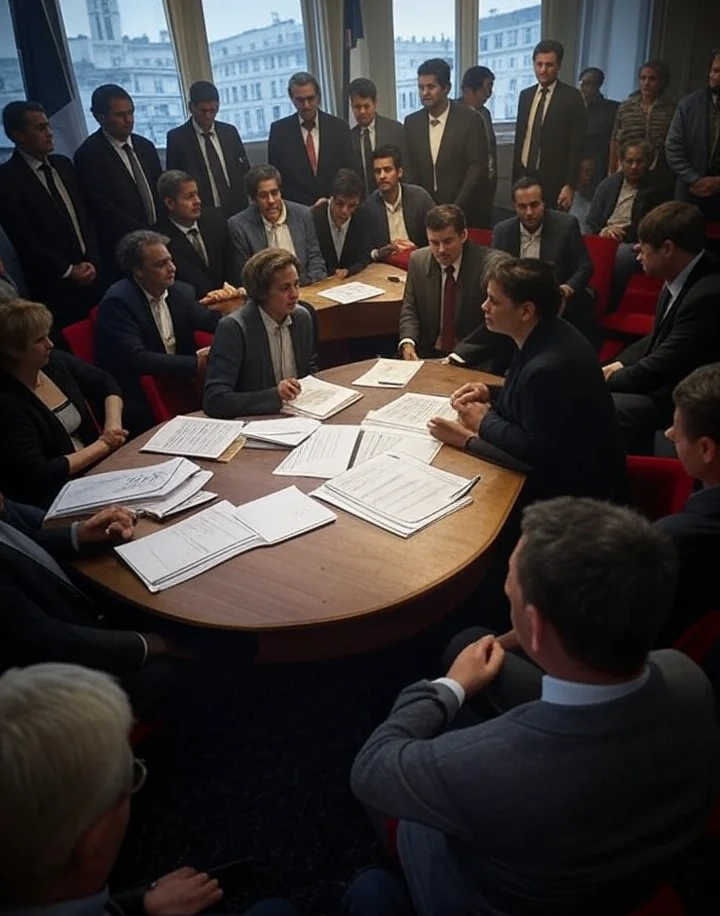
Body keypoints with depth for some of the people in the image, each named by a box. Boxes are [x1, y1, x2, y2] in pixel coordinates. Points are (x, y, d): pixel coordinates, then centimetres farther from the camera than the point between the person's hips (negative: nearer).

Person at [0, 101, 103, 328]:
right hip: (55, 286, -5)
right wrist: (68, 270, -9)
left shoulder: (63, 164, 12)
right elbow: (24, 240, -11)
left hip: (91, 274, 6)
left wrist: (92, 261, -1)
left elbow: (85, 216, 13)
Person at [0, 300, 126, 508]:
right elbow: (39, 474, -23)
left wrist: (113, 424, -3)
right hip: (54, 497, -7)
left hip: (100, 468, 7)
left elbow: (106, 383, 16)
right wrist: (102, 445, -14)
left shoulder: (55, 361, 1)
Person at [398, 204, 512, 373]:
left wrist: (456, 358, -22)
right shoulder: (418, 260, 4)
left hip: (475, 359, -5)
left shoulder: (488, 263, -11)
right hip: (428, 353, 5)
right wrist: (407, 343, -11)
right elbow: (409, 309, 10)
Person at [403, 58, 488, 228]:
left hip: (463, 210, -3)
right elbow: (409, 168, 8)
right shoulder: (411, 122, 6)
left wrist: (456, 206, -13)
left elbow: (477, 166, -7)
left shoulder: (469, 119, -5)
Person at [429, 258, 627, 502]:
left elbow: (534, 451, -25)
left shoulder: (548, 367, -31)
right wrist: (491, 394, 0)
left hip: (576, 484, -8)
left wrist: (485, 421, -12)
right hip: (562, 459, 8)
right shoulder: (546, 337, -2)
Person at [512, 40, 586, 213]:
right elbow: (519, 139, 15)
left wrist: (570, 185, -12)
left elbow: (576, 146, -6)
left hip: (554, 181, -4)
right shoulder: (525, 95, 12)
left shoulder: (571, 96, -3)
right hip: (524, 176, 4)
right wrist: (515, 179, 12)